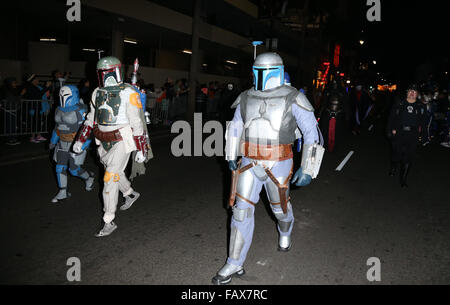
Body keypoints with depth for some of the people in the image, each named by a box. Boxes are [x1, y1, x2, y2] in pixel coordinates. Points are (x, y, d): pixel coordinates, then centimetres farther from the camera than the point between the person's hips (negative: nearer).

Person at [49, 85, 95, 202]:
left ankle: (89, 177, 29)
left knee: (74, 169, -2)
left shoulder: (80, 111, -17)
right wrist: (53, 141, 22)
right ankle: (63, 192, 19)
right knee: (60, 168, 6)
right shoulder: (59, 110, 8)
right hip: (63, 144, 7)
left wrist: (81, 146, -22)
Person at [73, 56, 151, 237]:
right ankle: (131, 194, 51)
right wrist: (80, 140, 12)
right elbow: (91, 119, 17)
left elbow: (137, 123, -12)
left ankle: (109, 222, 1)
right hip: (104, 142, 7)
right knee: (113, 173, 22)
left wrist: (141, 150, -12)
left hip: (122, 142, -7)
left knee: (110, 179, -9)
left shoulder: (128, 93, -12)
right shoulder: (97, 93, 9)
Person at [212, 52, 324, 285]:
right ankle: (234, 264, 10)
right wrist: (231, 157, 19)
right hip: (249, 164, 3)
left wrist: (307, 169, -11)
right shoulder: (246, 99, 4)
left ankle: (285, 233, 54)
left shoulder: (292, 99, -9)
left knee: (280, 206, 17)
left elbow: (312, 133, -7)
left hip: (278, 165, -2)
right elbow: (235, 128, 19)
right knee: (242, 210, -1)